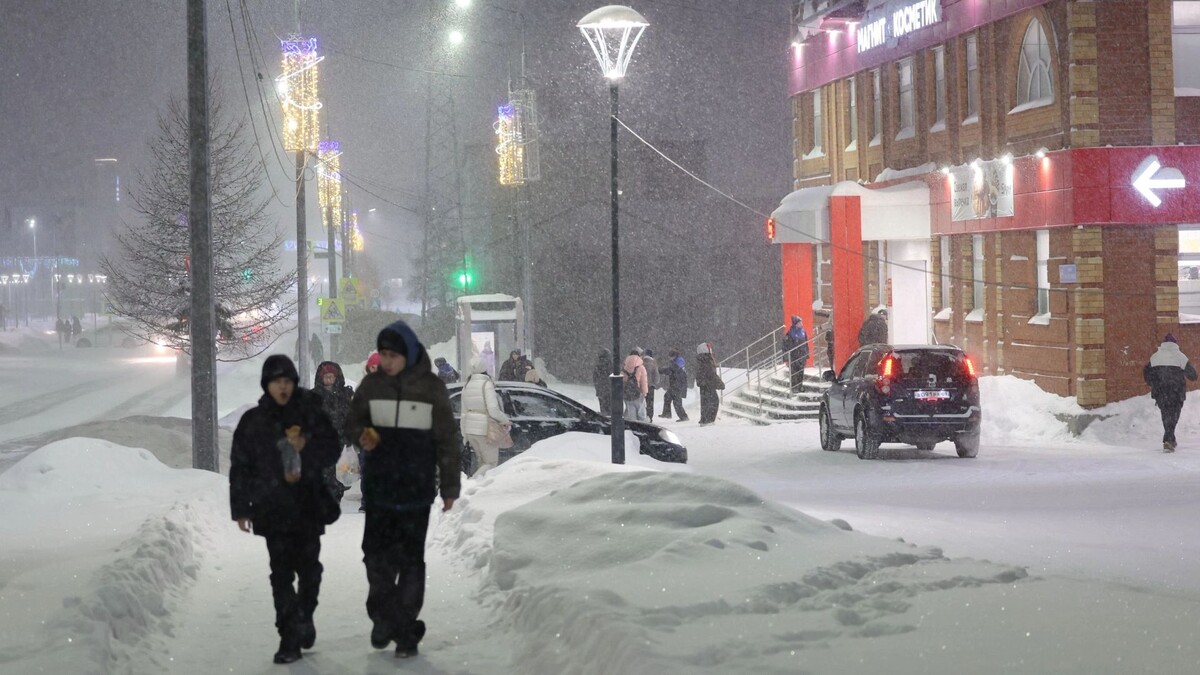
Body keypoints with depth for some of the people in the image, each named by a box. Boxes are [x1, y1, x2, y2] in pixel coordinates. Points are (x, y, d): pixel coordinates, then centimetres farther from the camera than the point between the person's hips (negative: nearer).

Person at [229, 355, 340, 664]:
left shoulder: (312, 415, 2)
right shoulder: (252, 421, 3)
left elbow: (331, 452, 2)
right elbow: (239, 467, 4)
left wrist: (306, 448, -17)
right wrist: (240, 508, 1)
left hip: (308, 507, 1)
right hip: (272, 508, -1)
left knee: (309, 567, 10)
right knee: (281, 573, -5)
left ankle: (304, 616, 36)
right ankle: (290, 638, -3)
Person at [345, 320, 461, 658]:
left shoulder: (431, 387, -5)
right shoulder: (372, 384, 0)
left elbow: (447, 440, -1)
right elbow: (353, 421, 12)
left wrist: (449, 487, -1)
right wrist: (362, 435, -12)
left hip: (416, 488, -2)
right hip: (378, 485, 2)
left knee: (410, 558, 2)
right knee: (376, 553, 0)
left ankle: (406, 629, 12)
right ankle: (383, 616, 21)